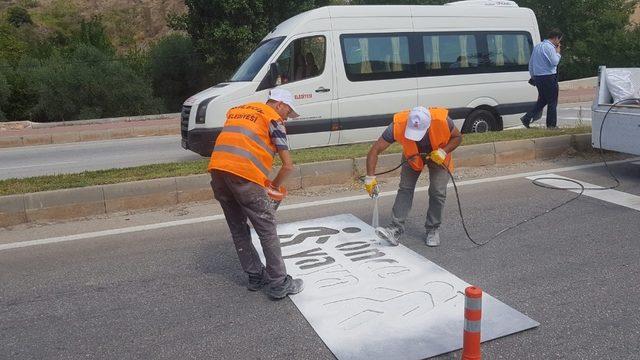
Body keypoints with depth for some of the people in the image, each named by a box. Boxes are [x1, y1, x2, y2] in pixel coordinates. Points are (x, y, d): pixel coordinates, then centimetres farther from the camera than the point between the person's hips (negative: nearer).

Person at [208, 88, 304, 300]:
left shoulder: (236, 110, 28)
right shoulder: (273, 119, 7)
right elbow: (288, 165, 2)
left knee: (238, 230, 18)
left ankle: (256, 276, 28)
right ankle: (279, 284, 10)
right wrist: (274, 186, 19)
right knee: (267, 230, 4)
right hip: (244, 174, -7)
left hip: (217, 170, 7)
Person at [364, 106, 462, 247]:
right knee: (405, 188, -10)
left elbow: (457, 137, -15)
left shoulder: (442, 120, -38)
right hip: (412, 156, 1)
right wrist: (370, 177, -39)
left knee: (438, 192, -6)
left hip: (438, 156, 0)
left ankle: (433, 230, 12)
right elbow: (375, 150, -33)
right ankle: (396, 229, -9)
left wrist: (443, 151, -31)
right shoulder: (398, 126, -38)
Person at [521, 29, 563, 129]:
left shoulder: (537, 46, 15)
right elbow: (554, 62, -17)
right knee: (552, 101, 2)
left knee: (542, 100, 16)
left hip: (537, 77, 8)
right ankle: (551, 125, 7)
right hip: (549, 77, -8)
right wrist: (558, 52, -1)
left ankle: (527, 118, 4)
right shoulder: (549, 47, -13)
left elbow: (531, 63, 20)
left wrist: (532, 76, 25)